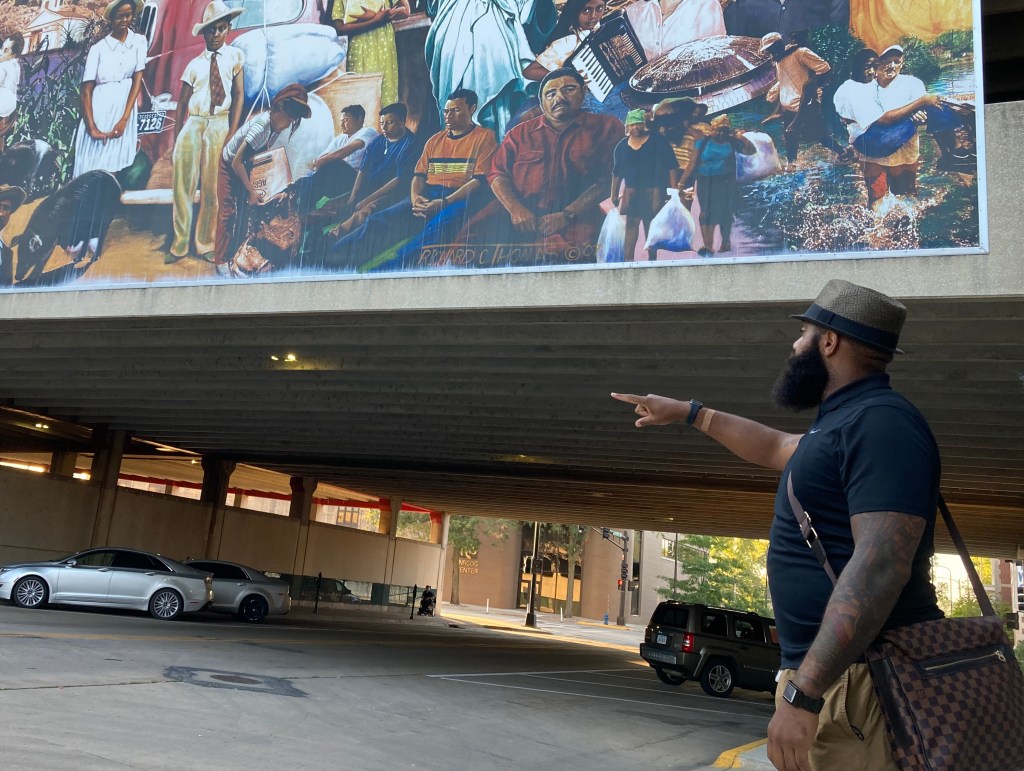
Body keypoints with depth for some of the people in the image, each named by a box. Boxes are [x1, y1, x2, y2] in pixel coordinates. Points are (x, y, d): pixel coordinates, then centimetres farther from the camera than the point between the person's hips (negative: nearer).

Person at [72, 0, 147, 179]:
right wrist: (91, 127, -16)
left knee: (112, 168, 4)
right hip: (99, 110, -1)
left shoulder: (139, 42, 4)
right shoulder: (98, 48, -2)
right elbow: (86, 90, -5)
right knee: (90, 168, 0)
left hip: (125, 110, 1)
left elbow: (137, 80, -2)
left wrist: (124, 119, -11)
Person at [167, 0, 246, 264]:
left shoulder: (235, 56, 5)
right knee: (183, 184, -1)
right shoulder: (194, 64, 8)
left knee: (211, 187, 3)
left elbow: (239, 95, 1)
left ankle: (205, 244, 13)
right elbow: (182, 103, 9)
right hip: (193, 124, 1)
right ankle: (179, 245, 7)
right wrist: (176, 138, 3)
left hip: (219, 124, -1)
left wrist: (232, 134, -6)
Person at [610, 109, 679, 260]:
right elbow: (616, 173, 12)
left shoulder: (658, 141, -2)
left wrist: (674, 190, -9)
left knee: (652, 226, 4)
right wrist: (614, 195, 9)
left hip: (654, 191, -2)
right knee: (631, 224, -6)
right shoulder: (622, 146, 8)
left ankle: (652, 258, 13)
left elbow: (672, 167, -4)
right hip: (631, 192, 2)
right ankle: (628, 258, -7)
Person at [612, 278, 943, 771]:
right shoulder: (847, 422, 16)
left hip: (856, 682, -10)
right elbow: (774, 447, 36)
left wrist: (801, 693, -30)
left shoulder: (881, 422, -17)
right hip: (822, 670, 10)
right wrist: (688, 412, 40)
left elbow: (881, 567, -27)